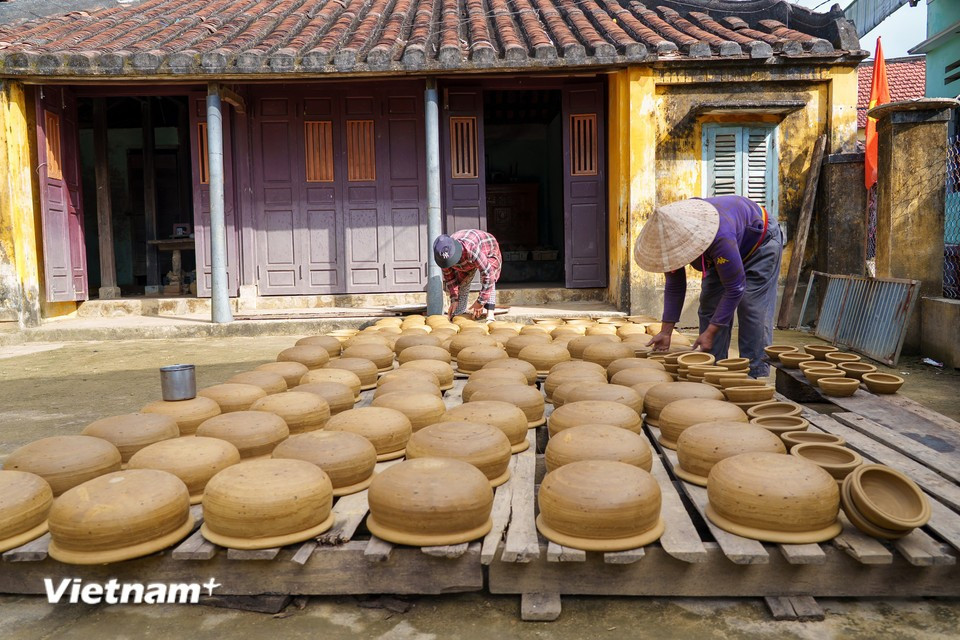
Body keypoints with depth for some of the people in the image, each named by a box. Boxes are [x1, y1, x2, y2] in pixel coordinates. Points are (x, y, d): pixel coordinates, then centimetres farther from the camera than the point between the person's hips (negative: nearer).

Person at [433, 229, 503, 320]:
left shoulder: (471, 249, -49)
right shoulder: (444, 255, -31)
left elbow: (487, 273, -46)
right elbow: (448, 275, -12)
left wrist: (480, 302, -42)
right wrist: (454, 299, -17)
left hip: (488, 252, -5)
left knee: (488, 280, -29)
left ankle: (489, 312, -32)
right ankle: (458, 315, 12)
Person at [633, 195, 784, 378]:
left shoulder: (720, 238, -45)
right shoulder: (669, 238, -24)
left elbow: (735, 288, -35)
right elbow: (674, 287, -12)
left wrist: (710, 332, -33)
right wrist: (666, 332, -15)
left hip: (760, 242, -6)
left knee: (753, 311, -16)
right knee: (709, 307, -3)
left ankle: (755, 375, -10)